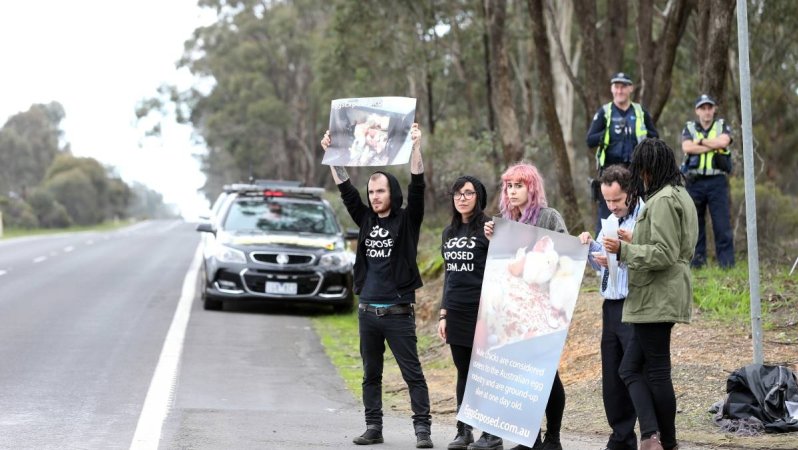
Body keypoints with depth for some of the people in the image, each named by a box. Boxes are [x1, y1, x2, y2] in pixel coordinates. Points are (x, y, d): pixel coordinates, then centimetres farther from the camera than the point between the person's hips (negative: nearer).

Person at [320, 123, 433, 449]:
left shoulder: (406, 220, -2)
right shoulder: (366, 219, 10)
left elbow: (417, 188, -14)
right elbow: (346, 190, 10)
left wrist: (416, 148, -23)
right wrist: (331, 154, 5)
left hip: (398, 312, -5)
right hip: (367, 311, 5)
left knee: (413, 374, -3)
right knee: (371, 374, 10)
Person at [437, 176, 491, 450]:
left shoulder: (489, 229, -5)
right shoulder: (449, 233, 14)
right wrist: (443, 314, 15)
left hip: (481, 310, -6)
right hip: (456, 311, 6)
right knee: (463, 372, 9)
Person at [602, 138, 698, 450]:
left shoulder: (663, 200, -15)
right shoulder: (679, 195, 19)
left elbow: (664, 253, -21)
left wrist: (623, 250, -16)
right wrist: (632, 245, 21)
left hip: (657, 299, -11)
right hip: (659, 298, 11)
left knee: (656, 371, -3)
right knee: (630, 368, 7)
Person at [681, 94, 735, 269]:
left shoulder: (722, 126, 11)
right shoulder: (689, 128, 11)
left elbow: (723, 142, -11)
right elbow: (687, 147, -9)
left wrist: (701, 141, -4)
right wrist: (713, 146, -9)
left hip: (717, 180, -1)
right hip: (695, 181, 1)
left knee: (722, 222, -5)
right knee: (694, 221, 4)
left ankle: (726, 261, -3)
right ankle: (696, 260, 11)